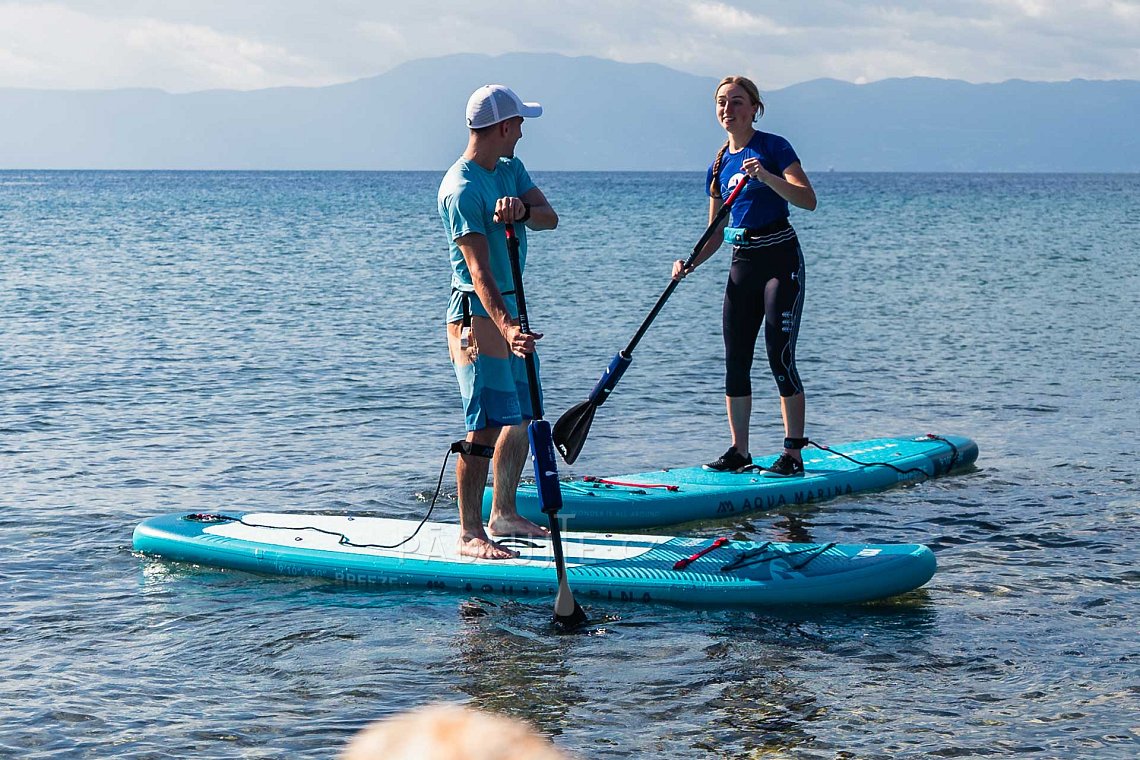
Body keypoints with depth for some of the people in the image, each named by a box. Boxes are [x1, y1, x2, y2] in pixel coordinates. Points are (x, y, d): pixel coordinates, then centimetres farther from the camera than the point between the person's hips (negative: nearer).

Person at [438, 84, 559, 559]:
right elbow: (479, 269, -29)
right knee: (486, 426, -12)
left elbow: (550, 217, -2)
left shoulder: (510, 169, 10)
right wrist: (505, 326, -41)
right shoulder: (461, 189, -19)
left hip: (511, 306, 9)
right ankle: (469, 534, -8)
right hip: (478, 313, -9)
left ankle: (502, 515, 26)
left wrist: (522, 209, -25)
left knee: (522, 416, 14)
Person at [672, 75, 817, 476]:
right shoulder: (719, 165, 12)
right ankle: (739, 452, 11)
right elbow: (716, 233, 16)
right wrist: (690, 263, 0)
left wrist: (765, 176, -30)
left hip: (780, 260, -6)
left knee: (780, 357, -10)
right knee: (735, 361, 4)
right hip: (742, 264, 6)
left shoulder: (773, 147, -5)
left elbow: (808, 200, -17)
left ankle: (793, 454, -5)